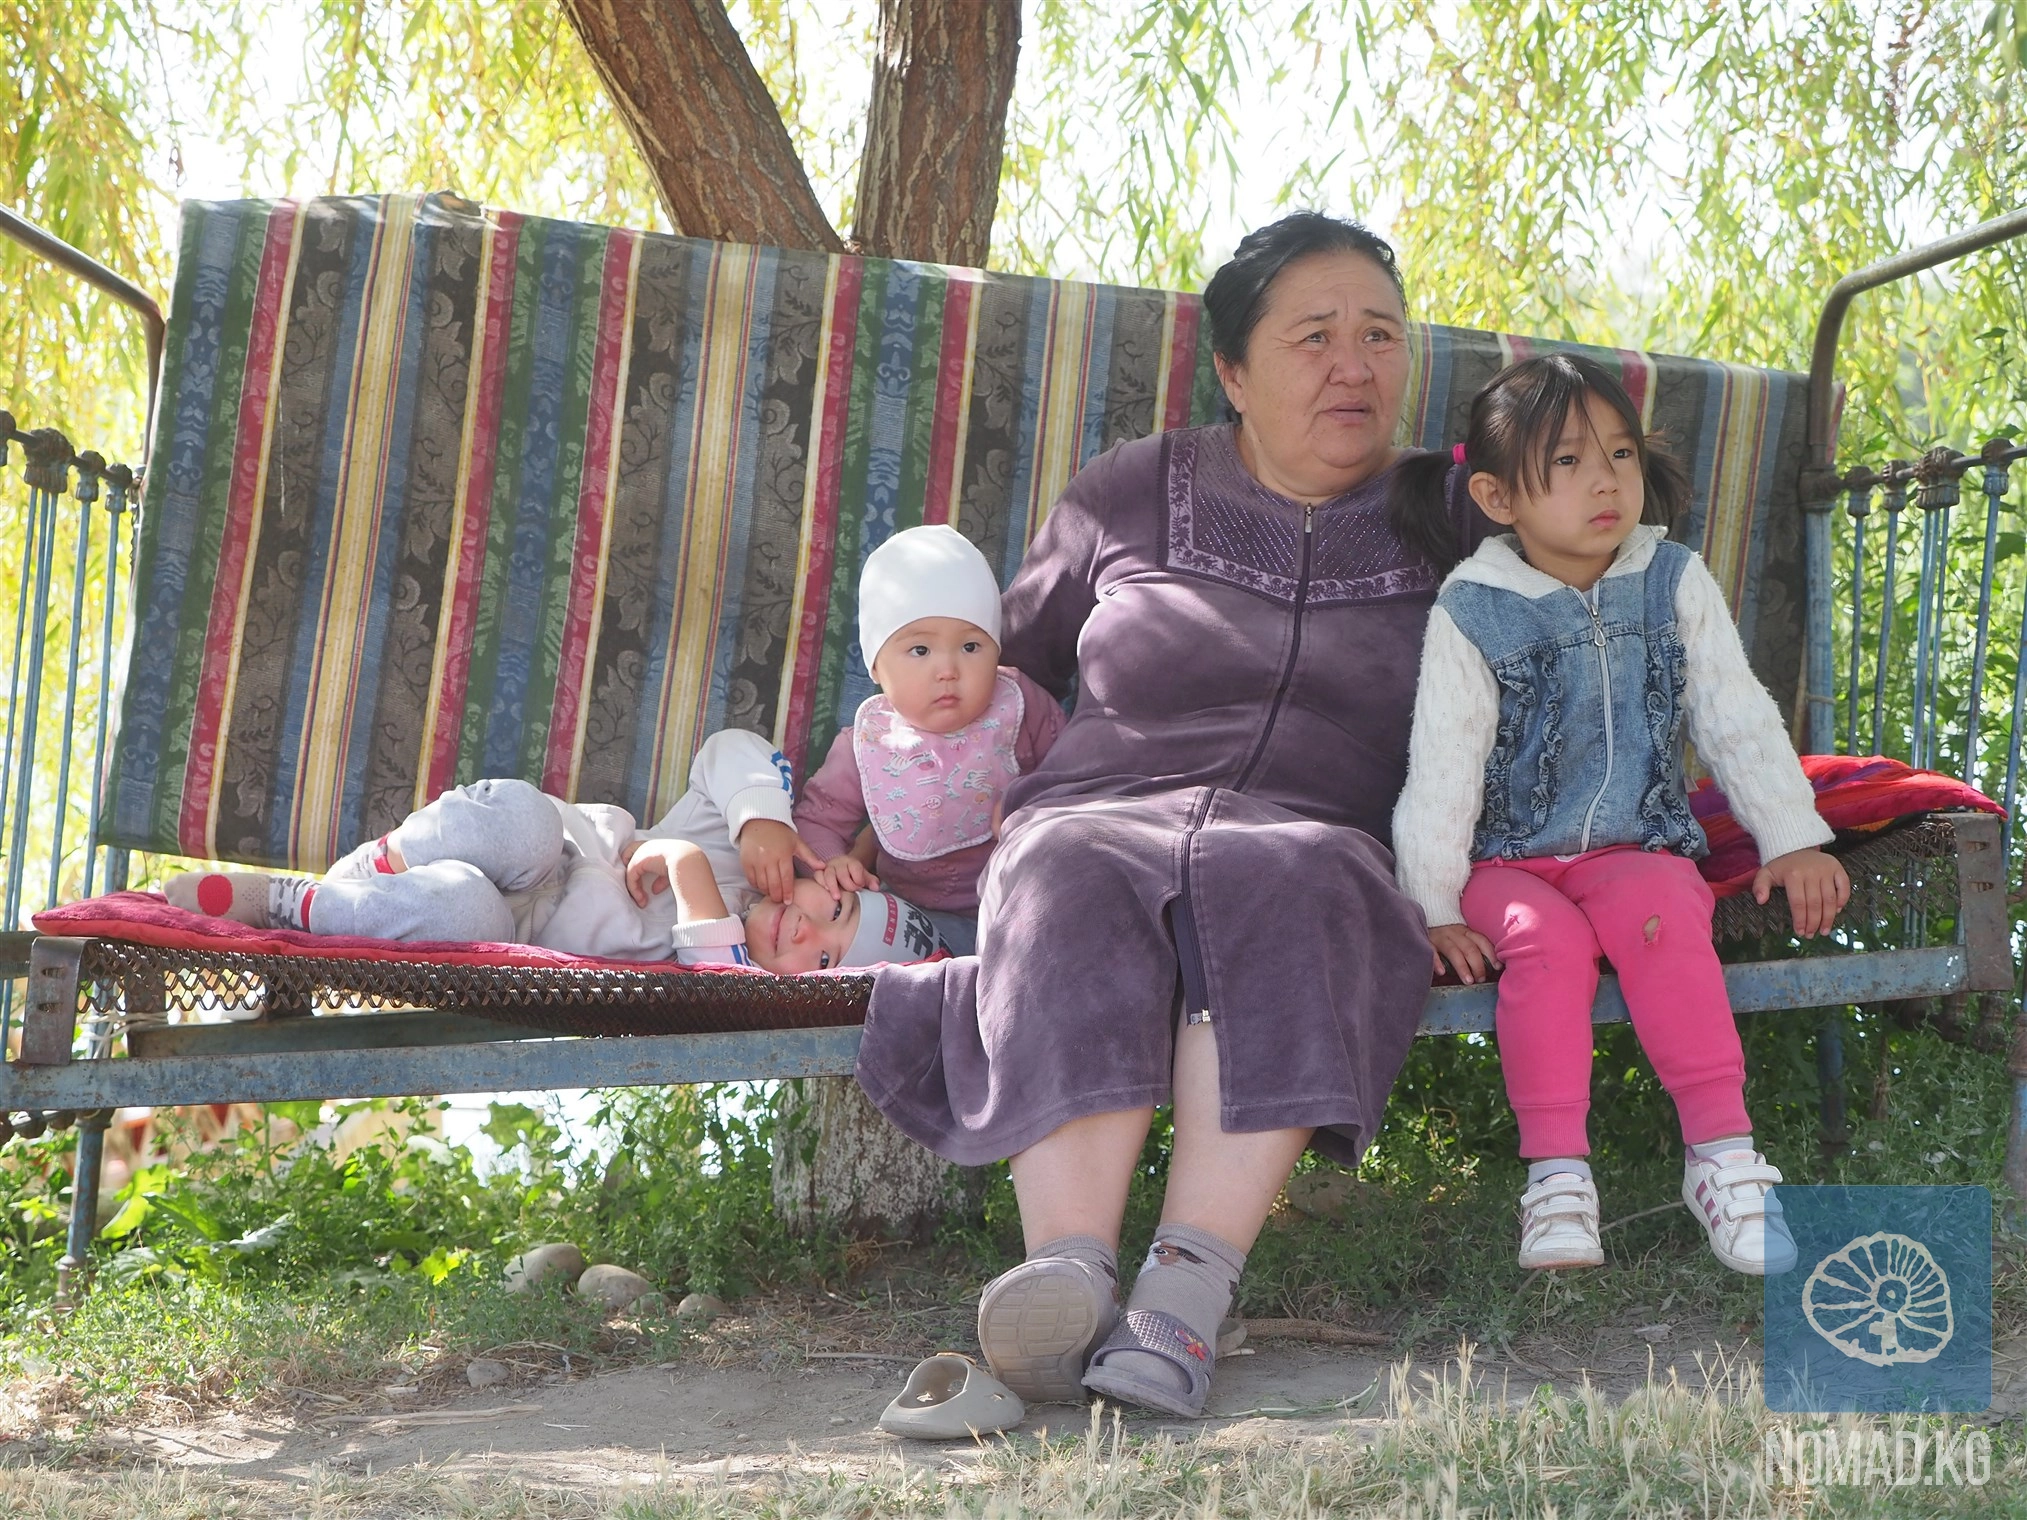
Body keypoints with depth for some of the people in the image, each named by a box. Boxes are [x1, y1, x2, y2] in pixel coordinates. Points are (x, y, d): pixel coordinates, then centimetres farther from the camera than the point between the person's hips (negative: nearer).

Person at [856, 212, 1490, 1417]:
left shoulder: (1447, 527, 18)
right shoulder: (1135, 494, 17)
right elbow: (1007, 656, 28)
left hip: (1318, 840, 0)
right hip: (1101, 813, 1)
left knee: (1279, 891, -39)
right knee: (1076, 894, -37)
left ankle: (1187, 1298, -51)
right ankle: (1069, 1281, -54)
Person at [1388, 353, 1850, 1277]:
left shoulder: (1675, 584, 3)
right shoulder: (1471, 612, -4)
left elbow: (1738, 719, 7)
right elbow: (1442, 767, -4)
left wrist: (1795, 841, 2)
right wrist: (1434, 907, -7)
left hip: (1640, 848, 1)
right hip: (1510, 861, -1)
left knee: (1663, 910, -32)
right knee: (1545, 936, -33)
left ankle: (1721, 1152, -32)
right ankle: (1556, 1172, -30)